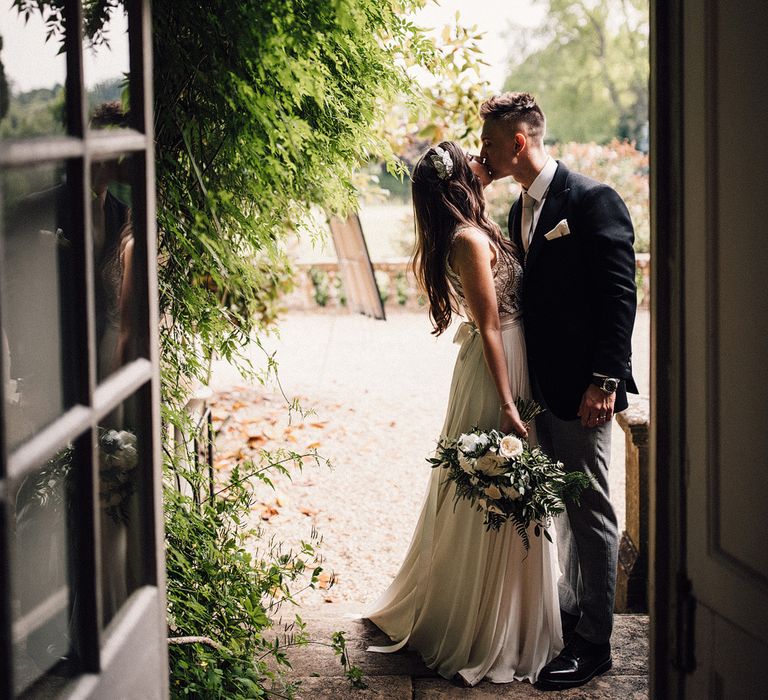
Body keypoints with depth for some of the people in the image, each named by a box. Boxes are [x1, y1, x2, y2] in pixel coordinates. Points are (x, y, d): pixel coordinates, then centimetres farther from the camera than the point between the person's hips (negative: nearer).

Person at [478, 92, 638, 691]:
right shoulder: (521, 210, 14)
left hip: (582, 389, -8)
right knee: (564, 507, 17)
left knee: (590, 510, -1)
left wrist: (604, 382, -20)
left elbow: (620, 295, -15)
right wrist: (524, 386, 11)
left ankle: (594, 641, 6)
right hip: (542, 389, 8)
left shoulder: (593, 201, -11)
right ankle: (570, 613, 30)